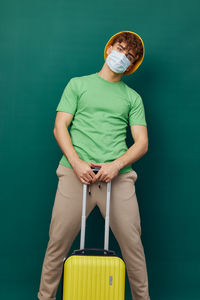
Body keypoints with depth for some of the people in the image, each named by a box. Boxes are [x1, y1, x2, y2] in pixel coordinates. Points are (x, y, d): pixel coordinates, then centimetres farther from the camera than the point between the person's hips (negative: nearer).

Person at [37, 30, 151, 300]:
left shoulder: (133, 98, 18)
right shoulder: (78, 84, 16)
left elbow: (142, 142, 9)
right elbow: (60, 127, 7)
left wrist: (116, 165, -10)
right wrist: (76, 161, -10)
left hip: (118, 175, 1)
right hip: (76, 173, -1)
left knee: (133, 245, 0)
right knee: (57, 243, 0)